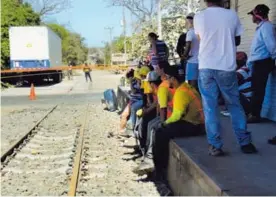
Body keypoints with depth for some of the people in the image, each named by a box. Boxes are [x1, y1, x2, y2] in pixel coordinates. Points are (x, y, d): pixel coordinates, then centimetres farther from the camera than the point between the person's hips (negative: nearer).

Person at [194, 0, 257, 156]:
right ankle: (245, 142, 18)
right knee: (235, 105, 13)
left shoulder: (199, 17, -1)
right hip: (227, 67, 1)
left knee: (210, 108, 5)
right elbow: (237, 41, 11)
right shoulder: (232, 15, 0)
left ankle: (215, 146, 5)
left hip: (206, 67, 0)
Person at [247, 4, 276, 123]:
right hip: (258, 63, 10)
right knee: (256, 89, 15)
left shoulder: (266, 26, -15)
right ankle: (253, 113, 25)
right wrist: (250, 62, 19)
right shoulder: (261, 27, 18)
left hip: (262, 63, -10)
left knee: (258, 90, -5)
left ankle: (255, 115, 2)